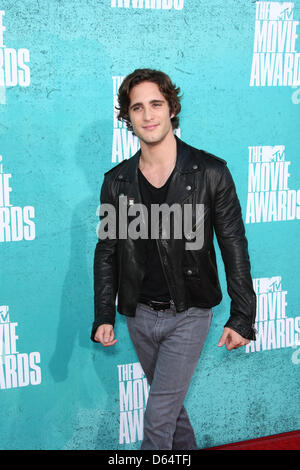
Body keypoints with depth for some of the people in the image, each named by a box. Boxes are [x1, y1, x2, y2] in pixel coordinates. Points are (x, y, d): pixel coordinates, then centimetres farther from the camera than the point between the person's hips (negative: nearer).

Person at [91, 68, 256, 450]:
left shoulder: (210, 173, -10)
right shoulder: (116, 181, -1)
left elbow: (234, 247, -7)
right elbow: (106, 253, 5)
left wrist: (242, 317, -9)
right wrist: (103, 316, 0)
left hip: (188, 316, -4)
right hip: (140, 315, 4)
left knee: (158, 416, -3)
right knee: (169, 403, 21)